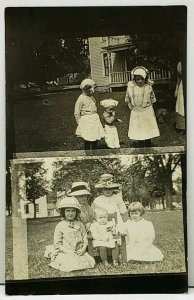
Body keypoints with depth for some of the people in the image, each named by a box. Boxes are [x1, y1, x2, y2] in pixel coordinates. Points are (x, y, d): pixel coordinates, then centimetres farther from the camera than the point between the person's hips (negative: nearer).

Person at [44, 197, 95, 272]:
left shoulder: (80, 224, 6)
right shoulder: (60, 226, -3)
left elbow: (85, 238, 10)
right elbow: (57, 243, -2)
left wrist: (83, 249, -6)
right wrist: (66, 251, -13)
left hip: (79, 252, 3)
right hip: (65, 254, -3)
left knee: (90, 262, -14)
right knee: (69, 266, -24)